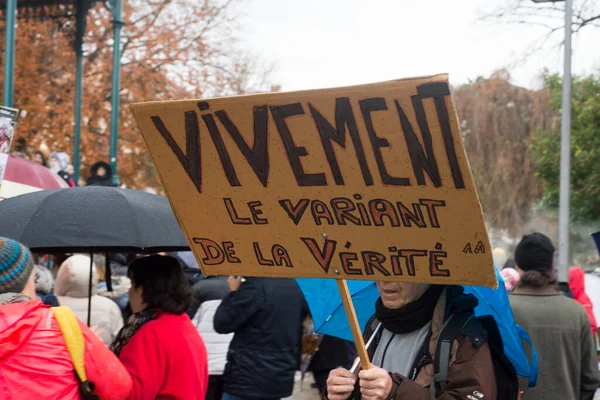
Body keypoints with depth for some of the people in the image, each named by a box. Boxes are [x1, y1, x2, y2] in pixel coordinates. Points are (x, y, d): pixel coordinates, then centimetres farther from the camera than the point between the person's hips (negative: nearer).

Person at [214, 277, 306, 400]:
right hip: (281, 378, 8)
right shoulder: (296, 286, 6)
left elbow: (222, 324, -11)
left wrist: (234, 292, 0)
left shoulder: (257, 285, -18)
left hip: (249, 378, -8)